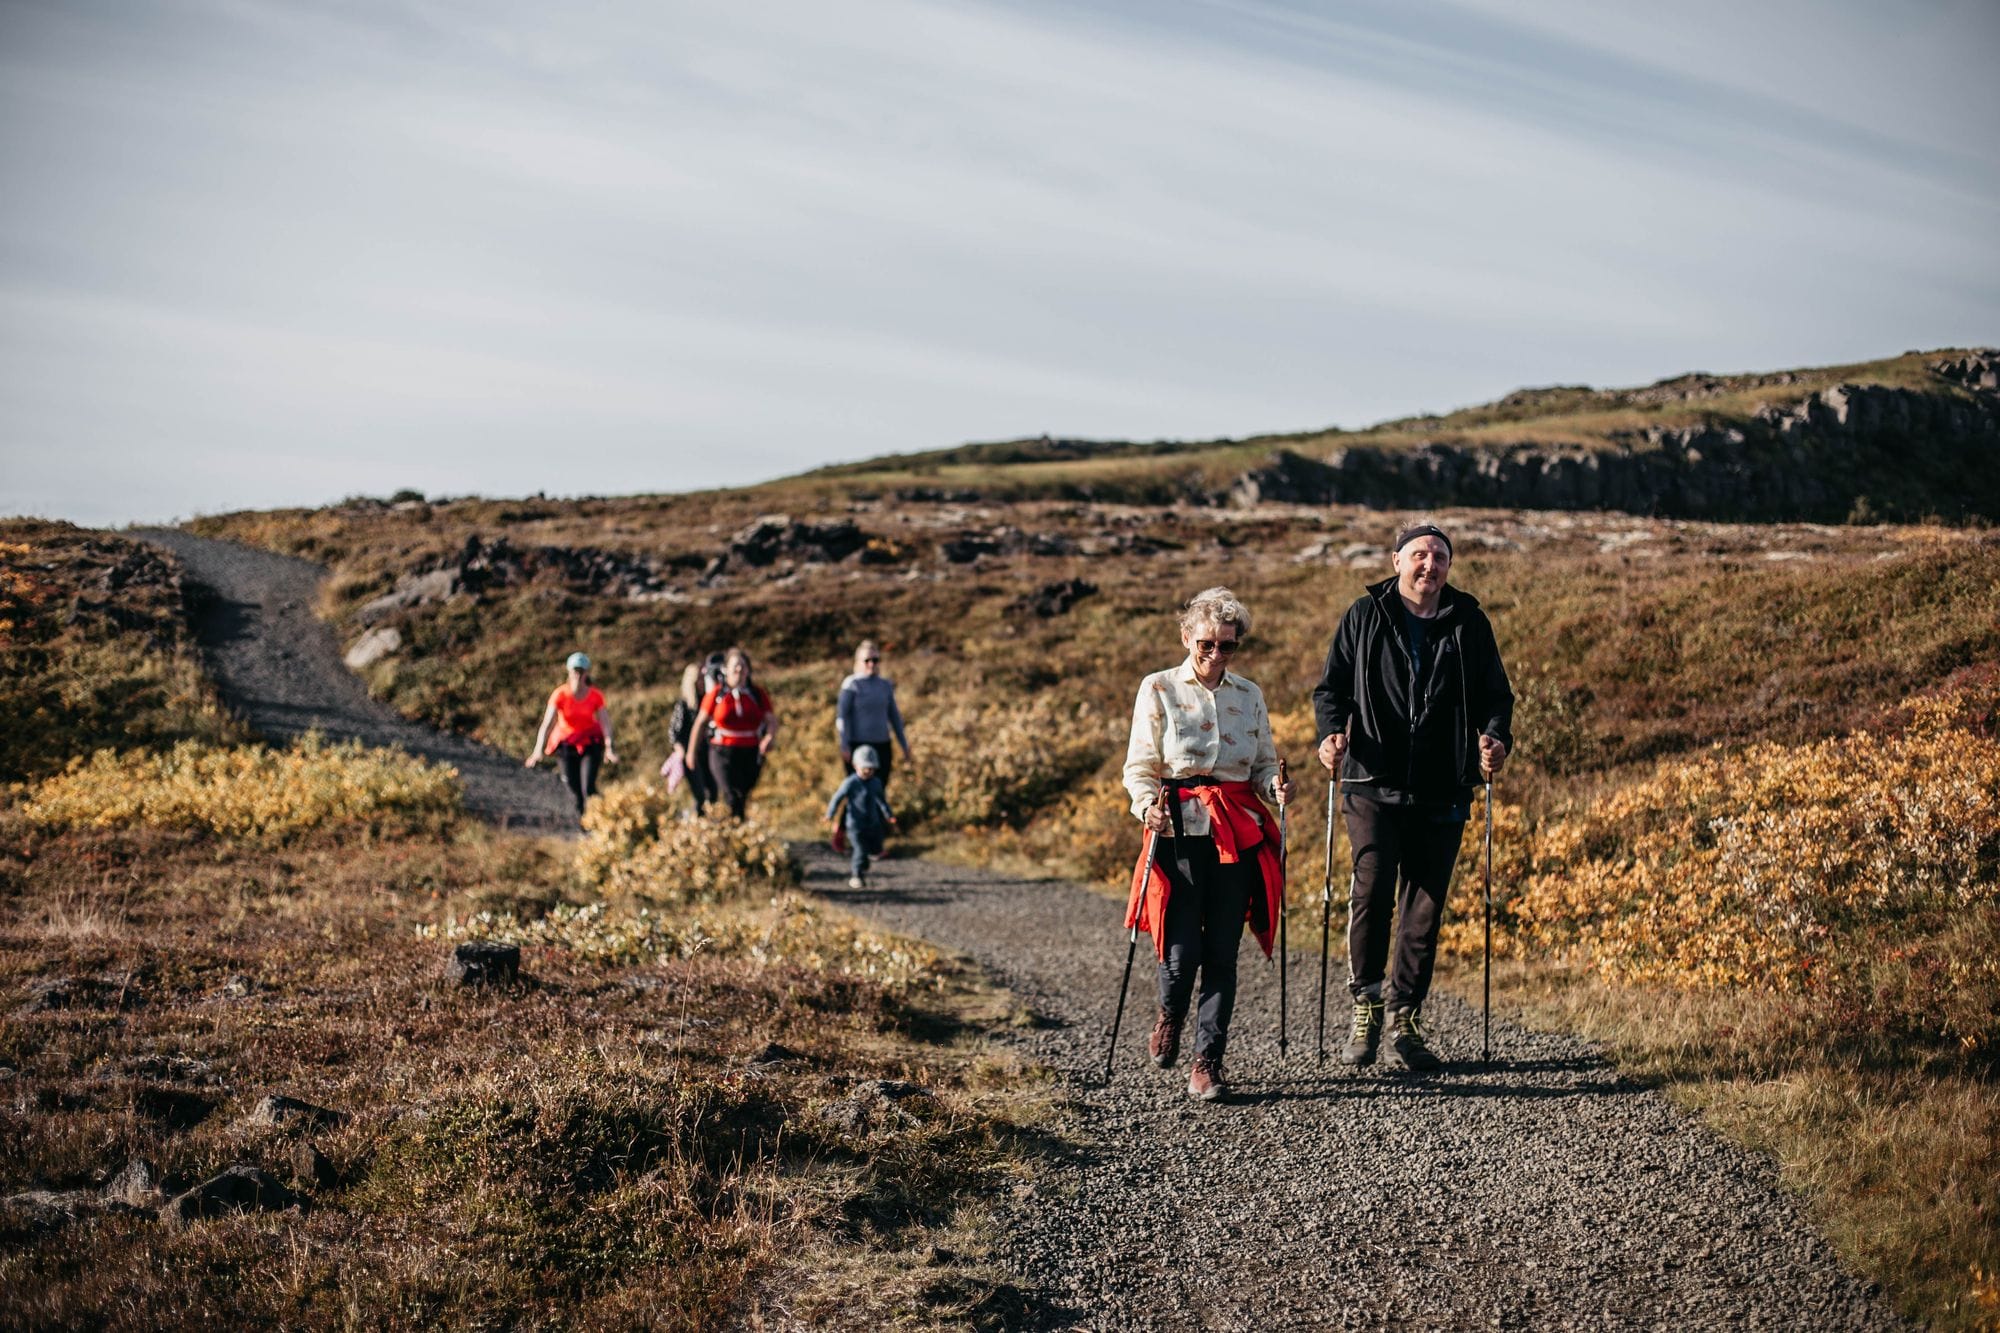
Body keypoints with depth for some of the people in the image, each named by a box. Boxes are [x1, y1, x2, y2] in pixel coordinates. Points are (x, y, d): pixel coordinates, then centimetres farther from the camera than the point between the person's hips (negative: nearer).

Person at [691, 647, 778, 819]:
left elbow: (772, 720, 2)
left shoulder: (758, 694, 3)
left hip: (751, 753, 2)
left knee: (744, 798, 12)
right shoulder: (716, 694, -1)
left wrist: (770, 737, -21)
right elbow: (701, 722, 7)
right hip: (723, 752, -2)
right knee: (732, 797, -17)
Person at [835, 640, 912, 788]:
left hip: (881, 746, 5)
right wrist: (844, 746, -16)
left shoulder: (885, 686, 11)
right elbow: (841, 715, -9)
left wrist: (904, 745, 15)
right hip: (857, 746, -5)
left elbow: (894, 716, 17)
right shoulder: (852, 684, -4)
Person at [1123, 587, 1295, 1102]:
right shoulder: (1158, 690, 2)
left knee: (1222, 954, -1)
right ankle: (1170, 1017, 25)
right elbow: (1140, 768, 0)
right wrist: (1148, 806, -20)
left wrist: (1275, 784, -5)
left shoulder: (1250, 696, 12)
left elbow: (1263, 764, 18)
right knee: (1182, 950, -8)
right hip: (1180, 833, -3)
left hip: (1239, 836, 3)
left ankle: (1207, 1064, 7)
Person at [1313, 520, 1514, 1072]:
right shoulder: (1365, 616, 6)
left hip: (1442, 792, 2)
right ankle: (1366, 1003, 3)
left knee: (1425, 906, 5)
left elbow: (1495, 694, 13)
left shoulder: (1469, 623, 9)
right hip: (1374, 783, -2)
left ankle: (1404, 1016, 18)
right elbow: (1332, 686, 7)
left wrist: (1495, 737, -8)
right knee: (1372, 888, -15)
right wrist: (1331, 732, -13)